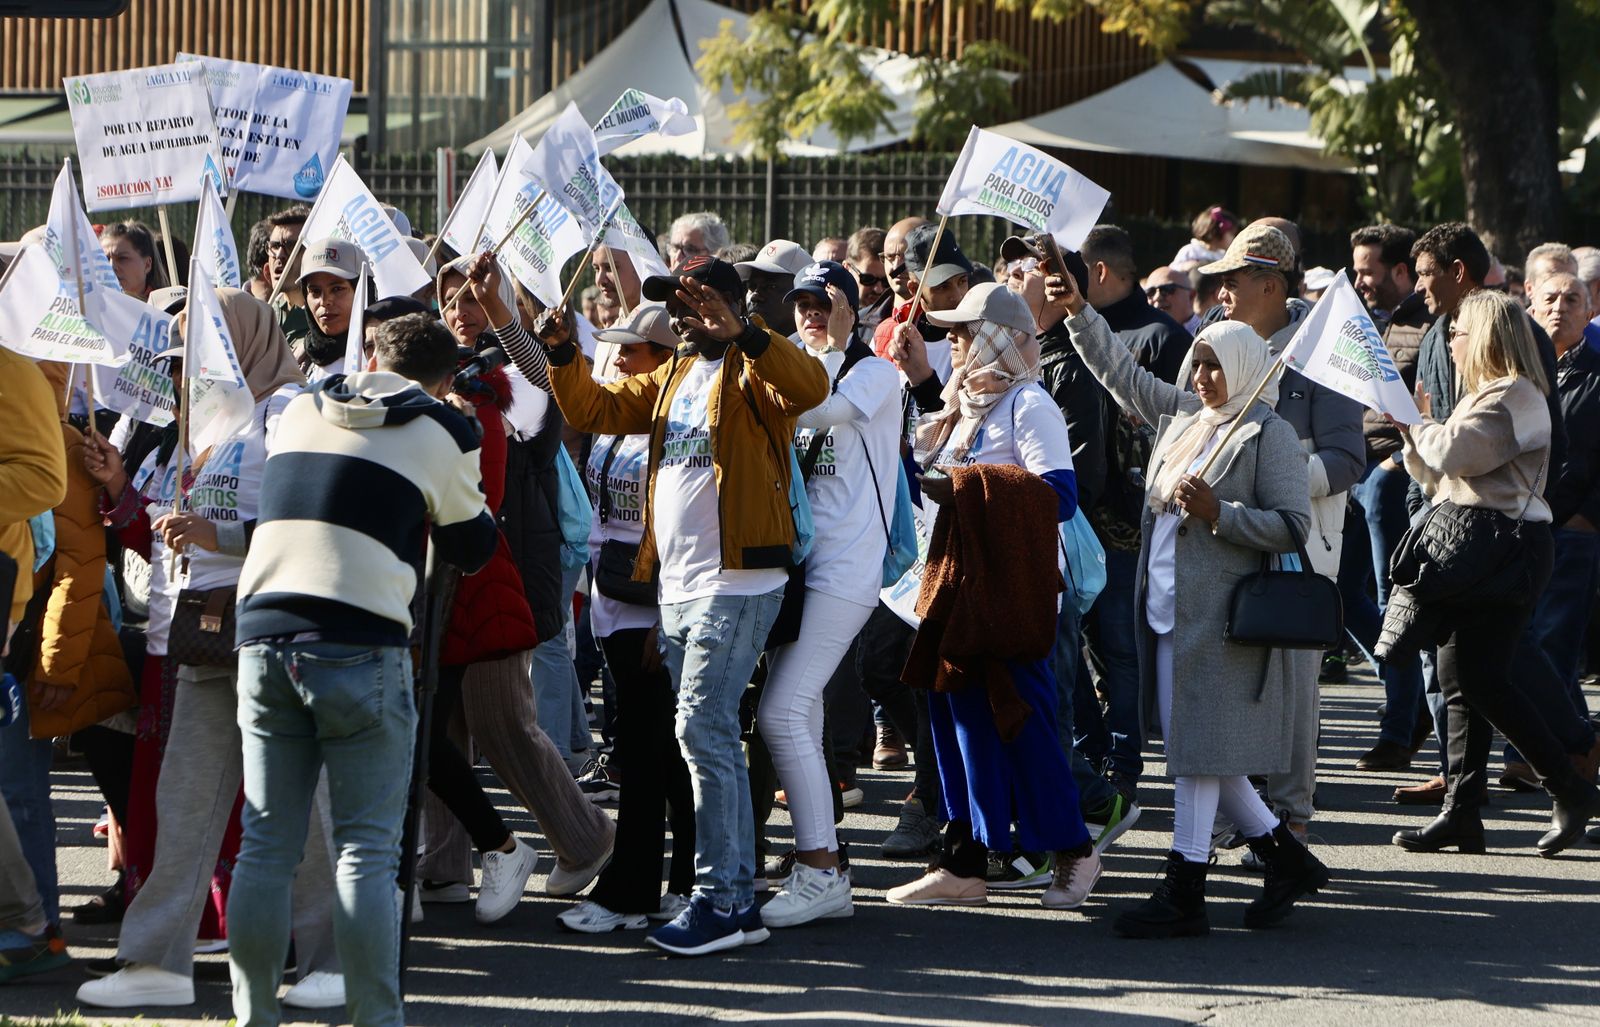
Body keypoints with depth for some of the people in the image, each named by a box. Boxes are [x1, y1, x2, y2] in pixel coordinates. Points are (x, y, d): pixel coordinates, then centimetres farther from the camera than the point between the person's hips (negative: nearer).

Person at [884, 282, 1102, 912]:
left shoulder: (1029, 406, -11)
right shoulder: (969, 403, 17)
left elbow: (1059, 495, -21)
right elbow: (936, 470, 26)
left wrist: (961, 488, -20)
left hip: (1010, 583, -9)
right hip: (960, 577, 9)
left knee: (1017, 718, -6)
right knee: (957, 713, 7)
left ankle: (1072, 849, 7)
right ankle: (964, 864, 11)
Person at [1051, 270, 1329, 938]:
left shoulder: (1269, 434, -6)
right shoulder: (1181, 416, 15)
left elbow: (1293, 526, -12)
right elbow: (1119, 371, 27)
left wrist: (1217, 513, -19)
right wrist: (1078, 312, 21)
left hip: (1219, 618, -8)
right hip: (1168, 609, 8)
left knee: (1198, 752, -7)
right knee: (1196, 753, 10)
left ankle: (1183, 893, -4)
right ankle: (1287, 862, 22)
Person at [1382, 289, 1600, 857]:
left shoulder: (1515, 396, -11)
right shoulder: (1483, 395, 23)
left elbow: (1455, 453, -21)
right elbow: (1439, 477, 23)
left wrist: (1416, 424, -2)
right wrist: (1415, 429, 8)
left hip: (1500, 548, -11)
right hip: (1467, 548, 11)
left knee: (1479, 679, -13)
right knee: (1462, 681, 6)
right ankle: (1462, 813, 6)